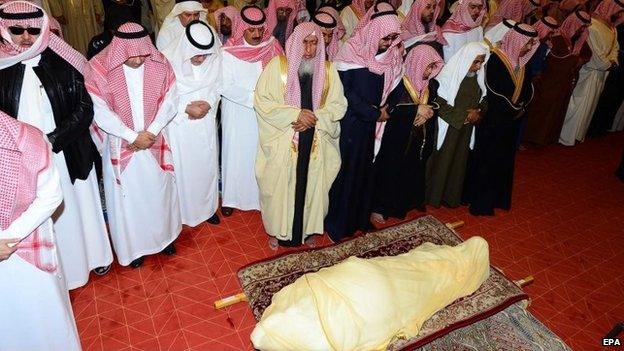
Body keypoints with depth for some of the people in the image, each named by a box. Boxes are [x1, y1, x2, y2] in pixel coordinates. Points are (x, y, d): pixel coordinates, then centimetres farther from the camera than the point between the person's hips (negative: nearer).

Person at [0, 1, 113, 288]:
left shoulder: (63, 63, -4)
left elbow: (84, 109, -6)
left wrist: (53, 140, -15)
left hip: (68, 155, 0)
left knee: (80, 206, 16)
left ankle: (94, 255, 39)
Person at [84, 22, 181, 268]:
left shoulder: (160, 64, -8)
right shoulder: (99, 69, -15)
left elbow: (170, 102, -5)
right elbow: (100, 112, -14)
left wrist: (151, 132, -15)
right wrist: (132, 136, -17)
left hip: (155, 142, 2)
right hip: (121, 145, -2)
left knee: (159, 191, 15)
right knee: (126, 196, 9)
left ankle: (164, 235, 37)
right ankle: (133, 246, 29)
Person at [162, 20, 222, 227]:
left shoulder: (214, 59, -10)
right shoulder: (169, 59, -19)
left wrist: (208, 104, -15)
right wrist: (186, 108, -21)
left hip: (205, 123, 3)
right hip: (179, 123, -3)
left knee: (206, 165, 16)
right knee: (181, 167, 8)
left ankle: (207, 206, 36)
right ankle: (181, 209, 30)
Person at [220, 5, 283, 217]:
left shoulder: (272, 47, -1)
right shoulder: (229, 53, -11)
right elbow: (226, 87, -16)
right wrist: (254, 96, -21)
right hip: (238, 115, -3)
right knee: (236, 155, 9)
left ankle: (261, 195, 29)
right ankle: (230, 198, 26)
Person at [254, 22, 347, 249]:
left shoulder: (328, 70, 3)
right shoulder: (278, 65, -6)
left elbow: (338, 105, 4)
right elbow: (262, 101, -9)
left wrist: (315, 118, -14)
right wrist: (295, 114, -18)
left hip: (315, 143, 3)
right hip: (283, 143, -2)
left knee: (311, 185, 12)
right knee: (281, 186, 6)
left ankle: (308, 228, 33)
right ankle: (278, 231, 28)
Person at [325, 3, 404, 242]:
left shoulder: (392, 55, 1)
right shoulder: (352, 52, -13)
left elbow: (396, 85, 9)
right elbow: (346, 91, -15)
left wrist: (387, 108, -10)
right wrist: (374, 113, -12)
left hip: (374, 122, 5)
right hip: (351, 122, -5)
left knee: (367, 168, 15)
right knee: (346, 169, 3)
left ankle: (361, 217, 32)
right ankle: (337, 224, 18)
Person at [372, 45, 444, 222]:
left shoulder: (431, 85, 4)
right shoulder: (400, 82, -14)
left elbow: (433, 106, 11)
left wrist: (428, 113, -12)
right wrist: (417, 110, -22)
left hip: (420, 138, 6)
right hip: (397, 138, -6)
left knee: (414, 171, 15)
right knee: (391, 172, 1)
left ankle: (409, 202, 35)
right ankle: (379, 207, 15)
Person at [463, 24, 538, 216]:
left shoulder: (519, 61, 6)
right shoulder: (496, 59, -17)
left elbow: (526, 88, 12)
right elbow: (495, 92, -21)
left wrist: (522, 108, -4)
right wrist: (514, 110, -12)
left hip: (512, 120, 8)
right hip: (494, 120, -8)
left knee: (505, 158, 15)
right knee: (488, 160, 1)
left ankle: (497, 197, 30)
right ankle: (480, 202, 14)